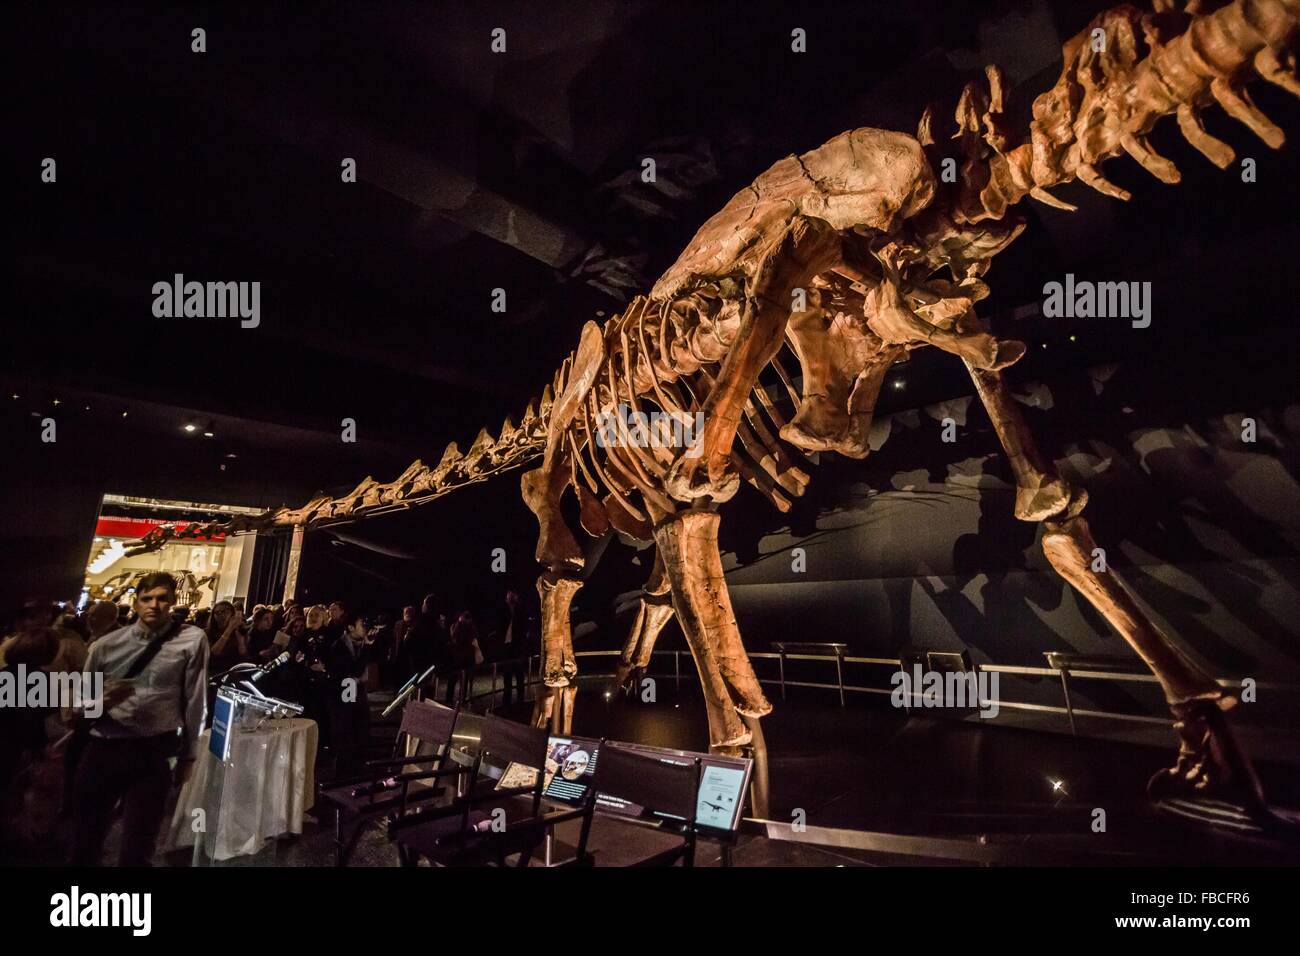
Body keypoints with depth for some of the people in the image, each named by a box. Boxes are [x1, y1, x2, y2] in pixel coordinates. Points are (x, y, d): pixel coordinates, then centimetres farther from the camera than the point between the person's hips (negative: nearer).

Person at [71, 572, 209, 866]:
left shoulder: (192, 640, -4)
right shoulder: (107, 644, 5)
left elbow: (195, 701, -1)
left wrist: (188, 755, 3)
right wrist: (102, 701, -11)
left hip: (153, 754, -3)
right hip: (102, 749, 3)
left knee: (138, 848, 7)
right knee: (87, 838, 18)